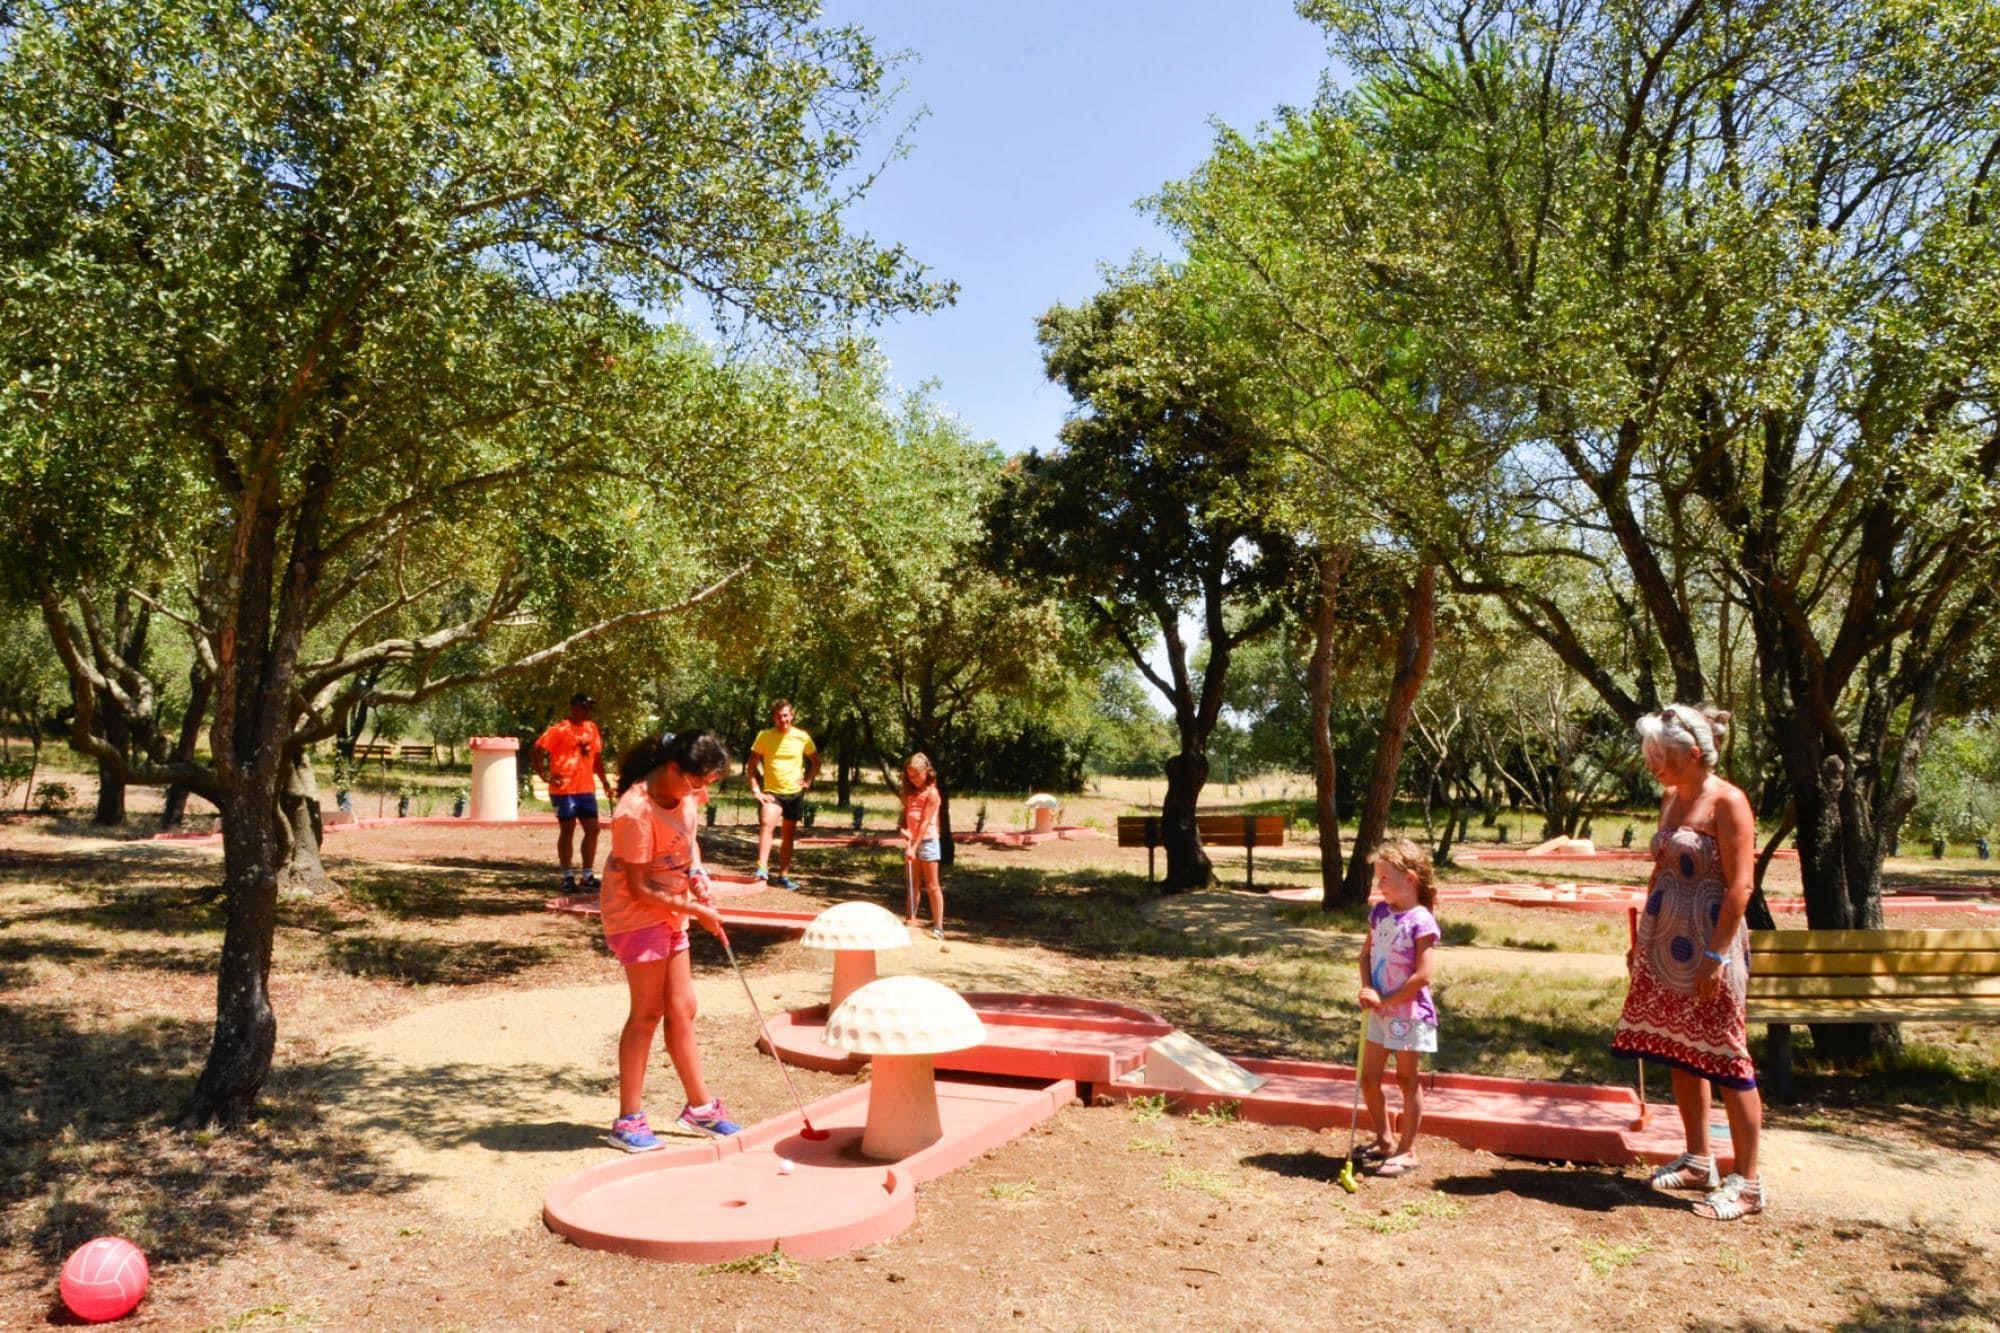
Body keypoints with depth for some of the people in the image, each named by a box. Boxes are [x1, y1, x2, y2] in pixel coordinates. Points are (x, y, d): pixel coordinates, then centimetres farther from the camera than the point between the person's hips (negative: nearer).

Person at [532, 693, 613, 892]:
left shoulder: (592, 728, 12)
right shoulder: (559, 729, -8)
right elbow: (539, 749, -13)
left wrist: (604, 781, 15)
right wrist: (545, 775, -17)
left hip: (587, 788, 6)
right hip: (564, 789, -6)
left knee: (592, 829, 6)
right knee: (567, 831, 2)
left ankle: (588, 875, 16)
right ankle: (568, 877, 11)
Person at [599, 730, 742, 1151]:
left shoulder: (685, 793, -3)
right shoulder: (635, 812, -26)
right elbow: (640, 888, -22)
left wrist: (697, 870, -1)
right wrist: (695, 910, -19)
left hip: (670, 915, 8)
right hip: (636, 915, -8)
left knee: (682, 1009, 12)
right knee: (648, 1010, -5)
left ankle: (700, 1107, 23)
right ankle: (628, 1121, 5)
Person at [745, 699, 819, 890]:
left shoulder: (802, 737, 1)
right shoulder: (764, 736, -3)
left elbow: (816, 762, 14)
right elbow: (751, 765, 1)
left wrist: (808, 781, 1)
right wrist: (755, 790, -7)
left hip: (795, 793, 3)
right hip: (771, 792, -2)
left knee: (789, 836, 10)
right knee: (767, 824, -28)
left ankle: (783, 875, 20)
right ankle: (762, 868, -34)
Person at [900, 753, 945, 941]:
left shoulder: (932, 793, -9)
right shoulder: (910, 792, 11)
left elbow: (925, 822, -14)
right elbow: (906, 815, 12)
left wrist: (915, 846, -18)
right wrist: (904, 830, -9)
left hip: (927, 841, -6)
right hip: (911, 841, 6)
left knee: (932, 886, -4)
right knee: (912, 885, 10)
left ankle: (938, 927, -2)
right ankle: (911, 920, 16)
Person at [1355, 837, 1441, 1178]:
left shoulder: (1421, 922, -19)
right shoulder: (1380, 912, 3)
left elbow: (1424, 975, -24)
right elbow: (1366, 954, 9)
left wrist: (1385, 1000, -18)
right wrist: (1367, 989, -8)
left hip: (1409, 1012, -7)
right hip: (1380, 1011, 7)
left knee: (1406, 1080, 6)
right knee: (1368, 1078, 12)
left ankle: (1407, 1150, 19)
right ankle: (1384, 1141, 29)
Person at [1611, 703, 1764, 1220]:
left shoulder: (1727, 802, -12)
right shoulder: (1672, 799, 12)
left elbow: (1739, 886, -16)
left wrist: (1715, 955, -20)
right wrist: (1640, 938, 17)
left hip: (1707, 944, -8)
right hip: (1665, 941, 8)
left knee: (1724, 1057, -3)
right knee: (1679, 1052, 13)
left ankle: (1748, 1182, 6)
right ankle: (1699, 1161, 25)